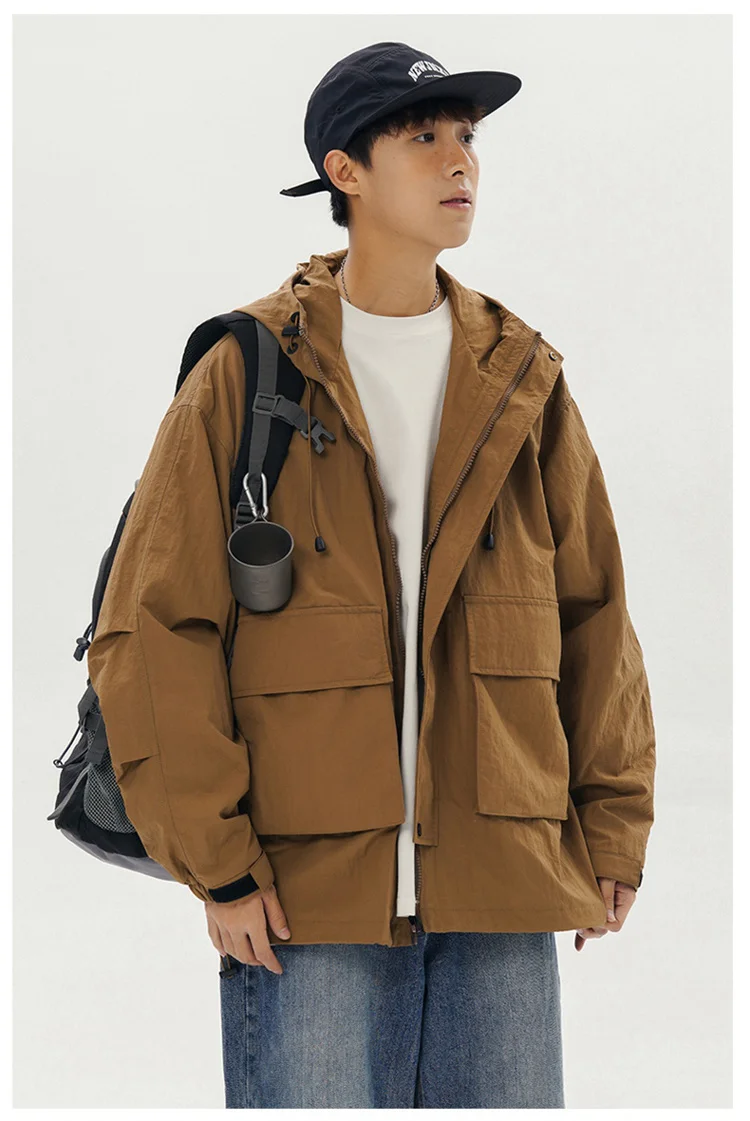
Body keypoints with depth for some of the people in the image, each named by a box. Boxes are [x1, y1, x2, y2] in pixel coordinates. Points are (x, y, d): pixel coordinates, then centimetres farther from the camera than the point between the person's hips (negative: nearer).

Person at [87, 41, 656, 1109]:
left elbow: (594, 609, 13)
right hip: (305, 887, -3)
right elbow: (152, 631, -5)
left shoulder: (522, 381, 10)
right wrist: (215, 861, -10)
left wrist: (613, 824, 7)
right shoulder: (245, 378, -1)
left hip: (499, 880, 3)